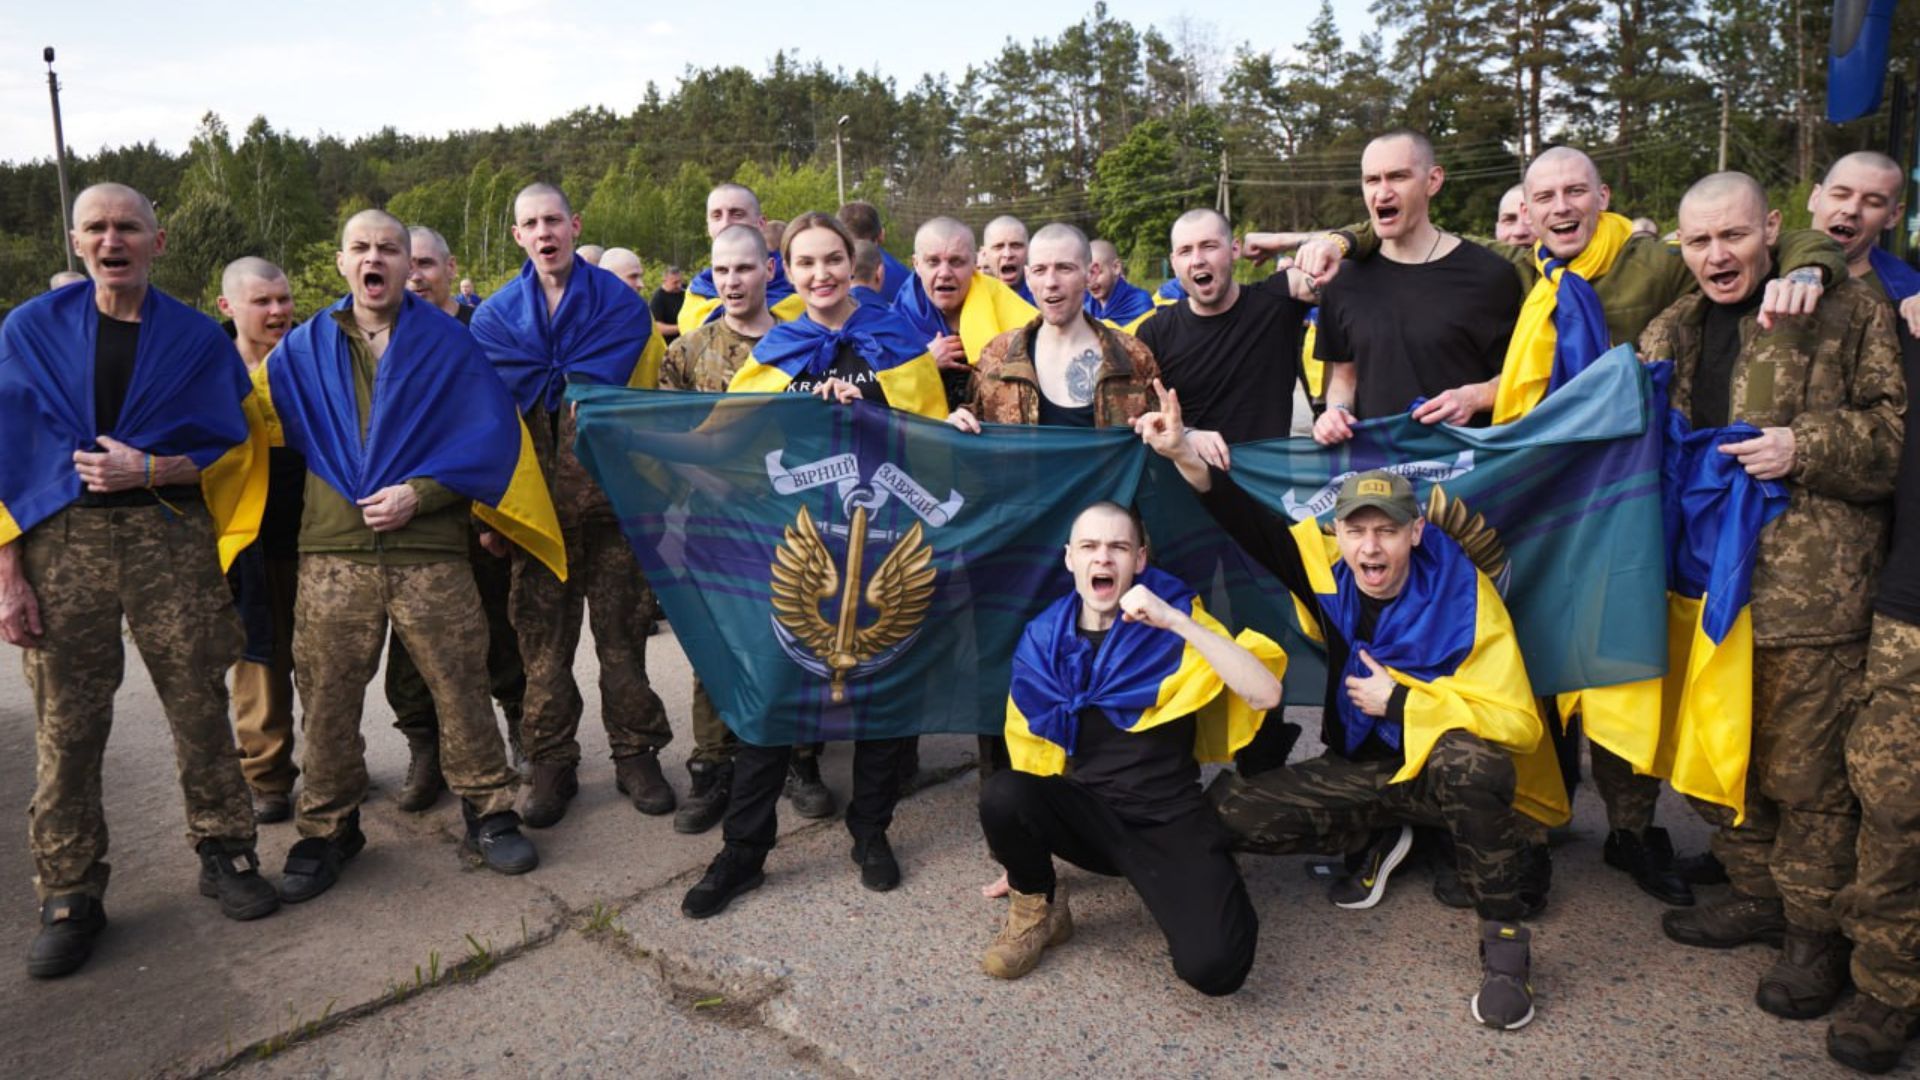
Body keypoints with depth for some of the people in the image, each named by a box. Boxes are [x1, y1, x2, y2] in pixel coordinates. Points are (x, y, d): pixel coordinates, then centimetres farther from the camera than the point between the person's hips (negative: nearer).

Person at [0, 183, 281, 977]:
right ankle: (70, 895, 15)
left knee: (198, 704, 3)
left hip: (170, 535, 0)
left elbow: (228, 449, 7)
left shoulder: (197, 339, 6)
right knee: (66, 724, 3)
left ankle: (224, 852, 19)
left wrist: (151, 471, -12)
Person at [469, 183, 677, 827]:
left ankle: (636, 754, 17)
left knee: (622, 630, 5)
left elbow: (603, 385, -8)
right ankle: (552, 765, 17)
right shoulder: (496, 315, 9)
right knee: (542, 636, 6)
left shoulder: (618, 301, 3)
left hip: (609, 493, -1)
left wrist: (544, 384, -6)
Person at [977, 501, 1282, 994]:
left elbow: (1265, 694, -20)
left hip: (1169, 819, -2)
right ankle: (1038, 908, 1)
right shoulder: (1042, 640, 1)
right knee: (1001, 795, -30)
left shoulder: (1178, 627, -5)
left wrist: (1176, 621, -27)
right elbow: (1033, 751, 11)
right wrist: (1021, 851, 16)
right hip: (1088, 813, 3)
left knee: (1214, 965, -27)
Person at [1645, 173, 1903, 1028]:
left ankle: (1816, 931, 20)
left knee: (1804, 770, 1)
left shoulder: (1850, 314, -3)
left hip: (1807, 592, -6)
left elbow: (1898, 429, -6)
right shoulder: (1670, 333, 15)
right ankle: (1758, 894, 34)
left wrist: (1806, 448, -19)